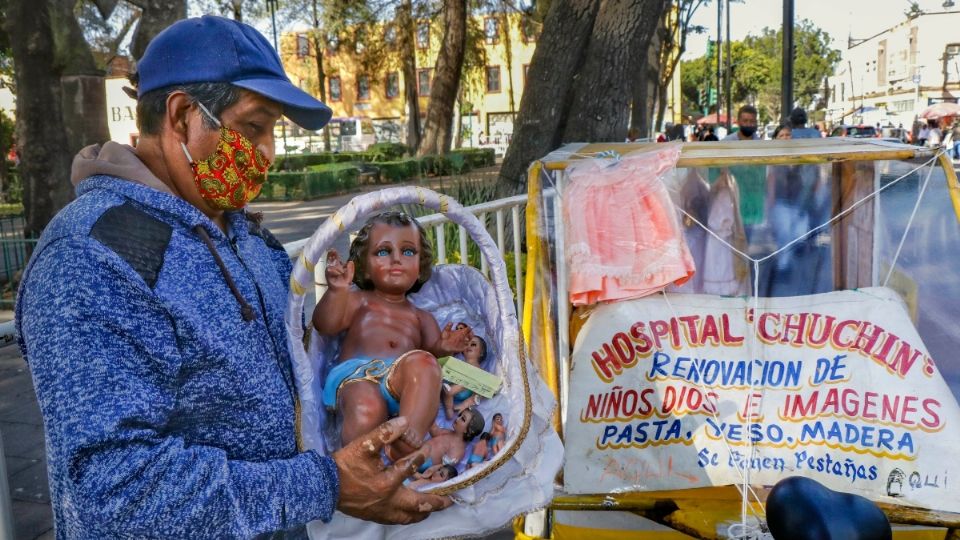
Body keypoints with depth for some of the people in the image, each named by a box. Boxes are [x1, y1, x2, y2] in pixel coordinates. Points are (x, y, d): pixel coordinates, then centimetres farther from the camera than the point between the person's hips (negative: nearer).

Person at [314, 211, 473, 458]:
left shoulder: (421, 317, 34)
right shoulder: (358, 300, 29)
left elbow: (431, 348, 17)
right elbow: (325, 325, 11)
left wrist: (442, 347, -9)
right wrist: (337, 290, -7)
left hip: (404, 383, 2)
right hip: (356, 377, -1)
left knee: (422, 361, -35)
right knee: (366, 409, -38)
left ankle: (408, 441, -45)